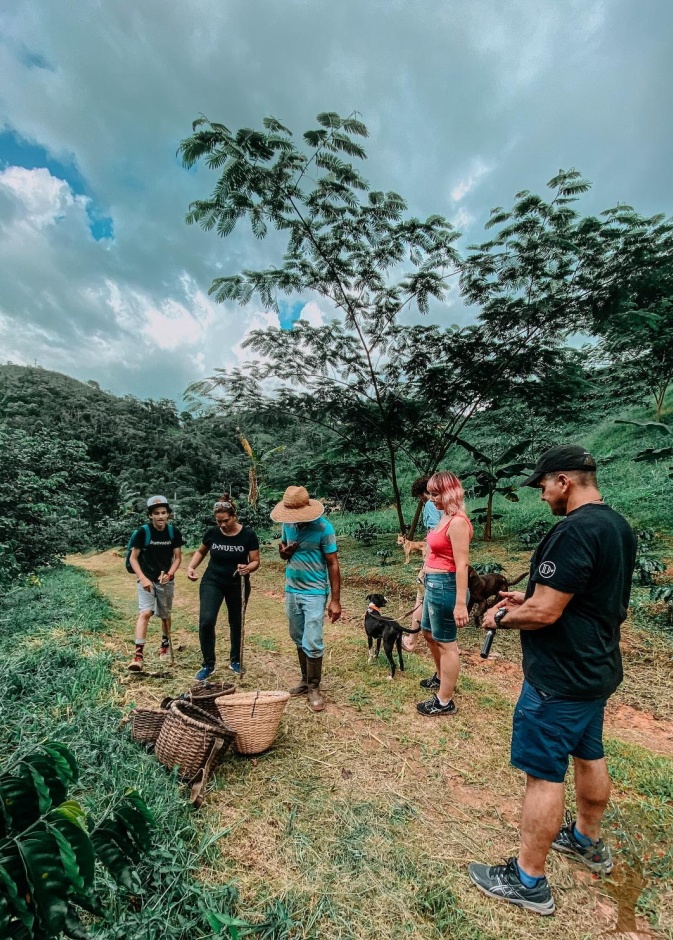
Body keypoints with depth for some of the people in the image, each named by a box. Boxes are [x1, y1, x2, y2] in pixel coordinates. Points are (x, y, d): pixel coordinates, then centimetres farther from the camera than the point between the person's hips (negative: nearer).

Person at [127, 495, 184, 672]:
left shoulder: (174, 532, -7)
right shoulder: (143, 532, -14)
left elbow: (178, 557, 0)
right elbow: (133, 558, -9)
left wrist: (169, 573, -16)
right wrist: (143, 578, -19)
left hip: (166, 580, 3)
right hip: (146, 579, -2)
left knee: (165, 615, 15)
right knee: (145, 612, -19)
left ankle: (165, 645, 37)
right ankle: (138, 654, -14)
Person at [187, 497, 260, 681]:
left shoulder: (248, 535, -14)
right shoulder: (212, 533, -8)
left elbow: (255, 561, -9)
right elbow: (201, 551, 11)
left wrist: (247, 568, -31)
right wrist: (191, 567, -5)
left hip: (238, 585, -1)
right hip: (212, 582, 1)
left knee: (236, 624, 13)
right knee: (206, 621, -14)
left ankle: (235, 661, 35)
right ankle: (208, 665, 5)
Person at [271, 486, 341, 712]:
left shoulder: (323, 527, -17)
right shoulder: (287, 525, 0)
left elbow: (333, 564, -14)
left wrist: (335, 600, -15)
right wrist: (284, 552, -10)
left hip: (315, 593, -6)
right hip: (291, 591, 6)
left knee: (312, 643, -4)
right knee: (299, 641, 16)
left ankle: (314, 688, 14)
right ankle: (305, 681, 32)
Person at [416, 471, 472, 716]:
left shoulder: (458, 522, -21)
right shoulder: (446, 517, 9)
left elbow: (462, 564, -23)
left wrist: (460, 603, -24)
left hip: (445, 586, -10)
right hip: (434, 585, 10)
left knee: (446, 643, 5)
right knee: (429, 633, 26)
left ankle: (445, 702, 21)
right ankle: (441, 677, 48)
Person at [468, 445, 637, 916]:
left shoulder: (574, 531, -27)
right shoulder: (619, 526, 5)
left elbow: (544, 613, -27)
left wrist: (500, 618, -9)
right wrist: (529, 597, 10)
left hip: (560, 678, -10)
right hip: (597, 668, 10)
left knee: (543, 773, 4)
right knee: (589, 756, 25)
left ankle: (529, 881, 21)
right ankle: (589, 842, 46)